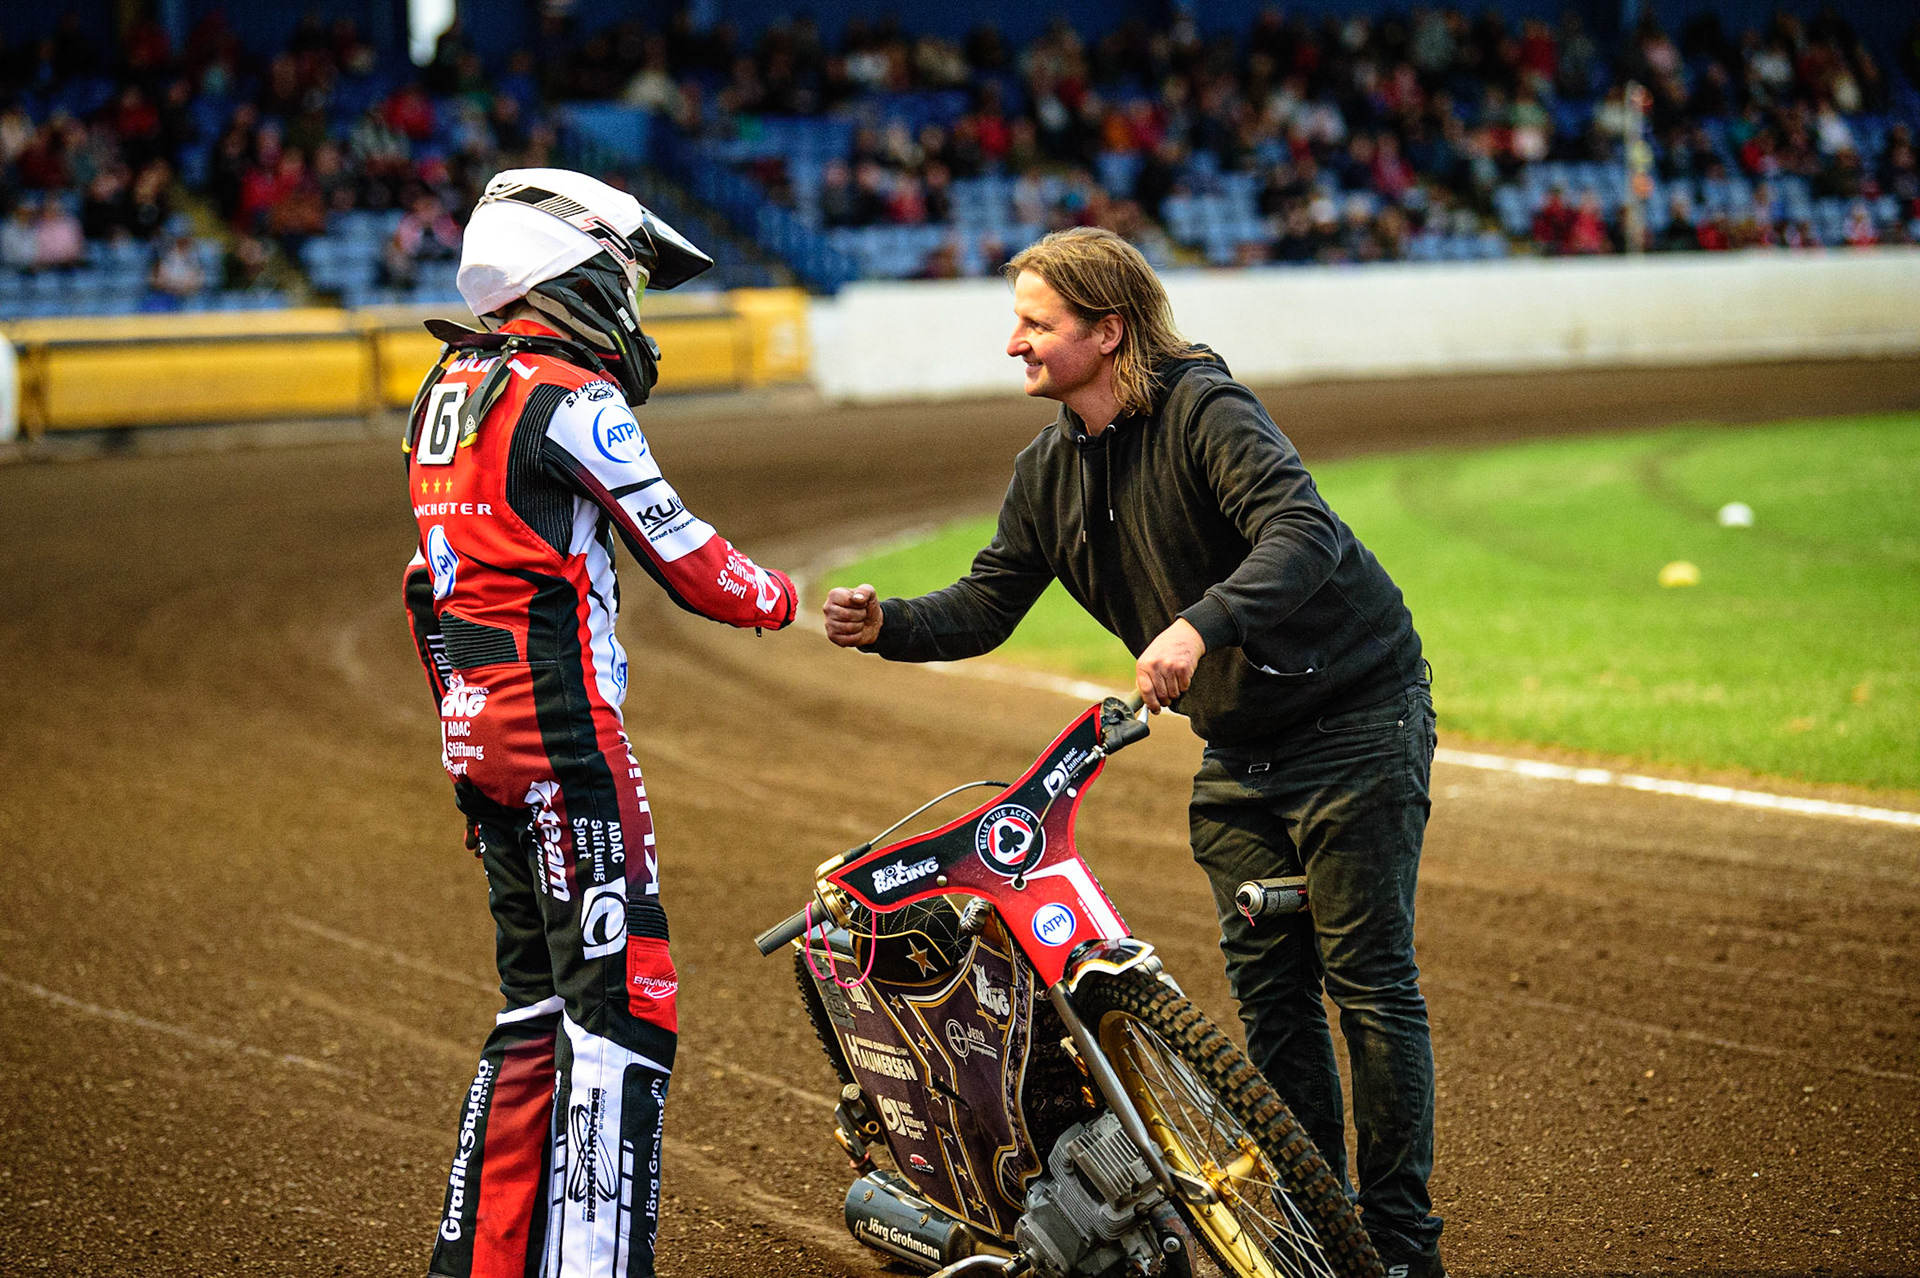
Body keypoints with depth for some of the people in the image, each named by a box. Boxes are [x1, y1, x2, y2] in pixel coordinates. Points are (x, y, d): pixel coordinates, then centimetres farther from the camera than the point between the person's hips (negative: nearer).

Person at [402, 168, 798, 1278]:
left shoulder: (449, 391, 14)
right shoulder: (572, 401, -13)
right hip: (563, 727, -9)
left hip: (474, 721, 9)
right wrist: (776, 595, 11)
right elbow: (687, 562, -9)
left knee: (541, 1003, 16)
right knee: (623, 996, -9)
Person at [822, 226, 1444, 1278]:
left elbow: (1305, 533, -33)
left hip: (1355, 717, -7)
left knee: (1369, 982, -5)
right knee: (1268, 987, 7)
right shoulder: (1049, 470, 6)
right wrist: (889, 625, -14)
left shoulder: (1205, 412, -20)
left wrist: (1199, 624, -47)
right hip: (1238, 749, 8)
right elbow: (986, 606, 6)